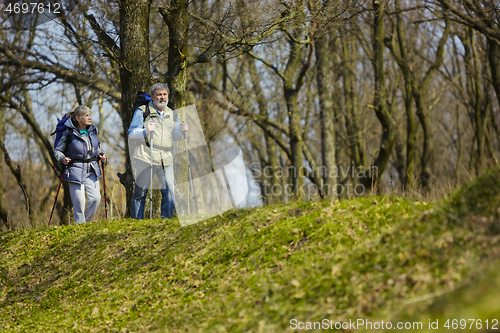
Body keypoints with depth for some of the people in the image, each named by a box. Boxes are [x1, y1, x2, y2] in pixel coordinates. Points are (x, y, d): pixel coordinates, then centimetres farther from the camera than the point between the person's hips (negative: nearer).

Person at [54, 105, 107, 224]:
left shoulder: (93, 130, 7)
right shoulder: (69, 133, -7)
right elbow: (57, 150, 1)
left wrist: (100, 156, 6)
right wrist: (63, 159, -18)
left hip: (92, 170, 4)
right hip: (76, 171, -4)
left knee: (95, 198, -6)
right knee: (79, 202, -6)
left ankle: (87, 222, 15)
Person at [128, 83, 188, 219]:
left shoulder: (172, 114, 18)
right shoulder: (142, 111, 4)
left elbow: (174, 137, 16)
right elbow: (131, 133, -1)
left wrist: (181, 131, -6)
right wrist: (145, 132, -20)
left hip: (166, 158, 4)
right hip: (146, 157, -4)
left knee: (170, 191, -4)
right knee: (140, 192, 0)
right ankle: (136, 220, 8)